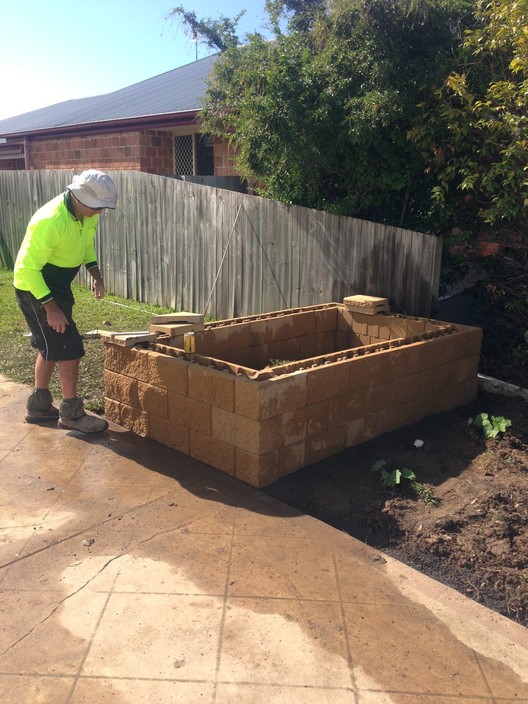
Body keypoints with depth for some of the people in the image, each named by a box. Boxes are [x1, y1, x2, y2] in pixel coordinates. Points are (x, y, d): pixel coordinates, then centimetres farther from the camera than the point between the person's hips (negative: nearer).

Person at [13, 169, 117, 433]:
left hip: (58, 286, 9)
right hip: (35, 289, -9)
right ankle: (72, 413, 7)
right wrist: (50, 307, -28)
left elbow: (87, 243, 15)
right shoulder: (50, 221, -31)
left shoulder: (88, 213, -5)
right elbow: (27, 269, -28)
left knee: (51, 346, 17)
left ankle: (39, 405, 31)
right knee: (70, 349, -7)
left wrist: (96, 274, 0)